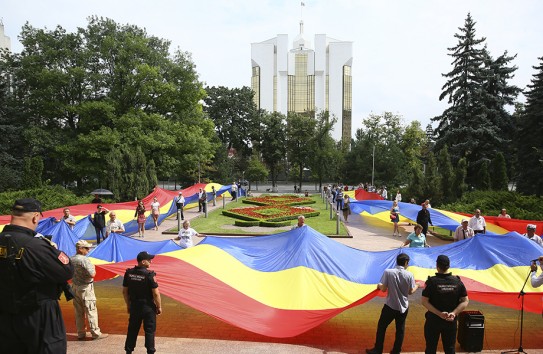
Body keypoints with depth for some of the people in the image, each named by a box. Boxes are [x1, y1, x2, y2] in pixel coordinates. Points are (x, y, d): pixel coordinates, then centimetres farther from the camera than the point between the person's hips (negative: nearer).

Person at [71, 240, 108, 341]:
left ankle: (80, 334, 20)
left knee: (78, 312, 13)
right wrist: (93, 268, -3)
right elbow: (92, 274, -21)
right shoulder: (84, 260, -18)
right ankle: (96, 333, 5)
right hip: (85, 288, -7)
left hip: (75, 287, 8)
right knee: (91, 311, 0)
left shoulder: (71, 260, 5)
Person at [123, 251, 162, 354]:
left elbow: (124, 291, 5)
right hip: (148, 307, -5)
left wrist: (128, 305, 17)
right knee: (149, 330, 8)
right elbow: (156, 293, -17)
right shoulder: (149, 274, -19)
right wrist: (159, 307, -4)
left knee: (132, 330, 17)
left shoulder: (129, 273, -3)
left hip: (134, 306, 5)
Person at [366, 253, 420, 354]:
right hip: (403, 307, 2)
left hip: (390, 306, -2)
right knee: (400, 329, 16)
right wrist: (416, 286, 21)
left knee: (381, 327, 12)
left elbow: (383, 289, -11)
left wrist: (379, 285, 11)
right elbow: (410, 292, 0)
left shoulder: (388, 272, -13)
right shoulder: (409, 275, -8)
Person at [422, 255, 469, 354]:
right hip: (451, 321, 3)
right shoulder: (457, 281, -5)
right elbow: (465, 301, -6)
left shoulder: (432, 281, -14)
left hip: (433, 320, -3)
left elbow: (425, 302, -18)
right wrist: (454, 313, -14)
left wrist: (439, 313, -18)